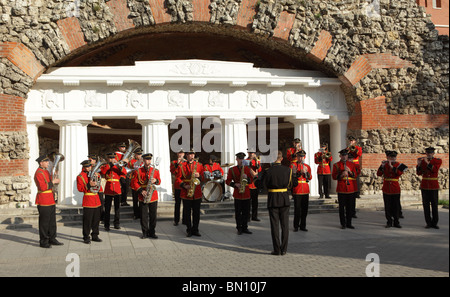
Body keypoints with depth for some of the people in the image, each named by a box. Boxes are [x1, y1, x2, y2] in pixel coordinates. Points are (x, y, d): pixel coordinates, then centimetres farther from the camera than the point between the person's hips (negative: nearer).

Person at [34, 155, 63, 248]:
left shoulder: (46, 171, 16)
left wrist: (54, 181, 7)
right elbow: (43, 187, -23)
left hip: (51, 200, 9)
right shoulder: (39, 173, -14)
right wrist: (52, 182, -17)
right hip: (43, 202, -9)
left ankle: (52, 239, 21)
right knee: (44, 222, -3)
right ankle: (43, 242, 5)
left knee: (52, 220, 13)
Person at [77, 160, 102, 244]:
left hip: (96, 200, 6)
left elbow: (99, 180, 27)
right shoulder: (80, 176, -5)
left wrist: (97, 176, 6)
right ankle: (86, 238, 5)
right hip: (88, 201, -6)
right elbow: (80, 188, -12)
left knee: (96, 220, 11)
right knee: (87, 220, -4)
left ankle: (95, 236, 22)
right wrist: (89, 185, -24)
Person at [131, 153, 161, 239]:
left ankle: (152, 232, 15)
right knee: (143, 215, 2)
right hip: (143, 197, -2)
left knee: (153, 215, 5)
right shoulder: (138, 171, 0)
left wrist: (155, 180, -11)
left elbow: (159, 181, 13)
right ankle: (145, 232, 12)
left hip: (153, 196, 2)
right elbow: (134, 183, -1)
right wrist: (141, 191, -12)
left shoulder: (155, 171, 6)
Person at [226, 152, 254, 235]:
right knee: (238, 212, 2)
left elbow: (251, 180, 10)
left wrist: (247, 177, -10)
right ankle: (239, 228, 12)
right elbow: (227, 181, 2)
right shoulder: (232, 170, 2)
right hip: (237, 194, -2)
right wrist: (235, 184, -14)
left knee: (246, 212, 5)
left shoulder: (247, 168, 10)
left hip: (246, 194, 3)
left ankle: (245, 228, 16)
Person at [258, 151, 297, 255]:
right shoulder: (287, 170, -3)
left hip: (272, 200, -2)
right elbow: (295, 184, 6)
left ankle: (277, 249, 5)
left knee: (274, 224, 4)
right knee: (284, 224, 8)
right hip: (284, 199, 2)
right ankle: (284, 249, 10)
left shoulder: (267, 171, -11)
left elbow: (261, 184, -4)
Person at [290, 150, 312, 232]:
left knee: (305, 209, 6)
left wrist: (306, 172, -12)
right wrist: (300, 173, -18)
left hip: (305, 190, 4)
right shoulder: (293, 165, 0)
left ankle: (303, 226, 17)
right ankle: (296, 226, 7)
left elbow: (310, 178, 5)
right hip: (297, 190, -4)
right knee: (297, 209, -4)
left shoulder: (307, 166, 12)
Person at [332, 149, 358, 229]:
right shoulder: (336, 165, 2)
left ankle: (349, 223, 15)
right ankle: (343, 224, 9)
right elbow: (334, 177, -2)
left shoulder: (351, 164, 10)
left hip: (350, 188, 3)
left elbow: (355, 175, 6)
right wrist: (341, 175, -19)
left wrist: (349, 171, -12)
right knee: (342, 207, 1)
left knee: (350, 206, 5)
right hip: (341, 189, -2)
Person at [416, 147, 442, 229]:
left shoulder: (438, 161, 0)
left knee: (434, 205, 0)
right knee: (426, 205, 3)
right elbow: (419, 173, 1)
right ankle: (428, 223, 10)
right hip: (424, 186, 2)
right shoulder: (422, 161, 6)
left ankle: (434, 223, 9)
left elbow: (435, 170, -17)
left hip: (434, 186, -2)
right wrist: (418, 164, -13)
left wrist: (428, 163, -22)